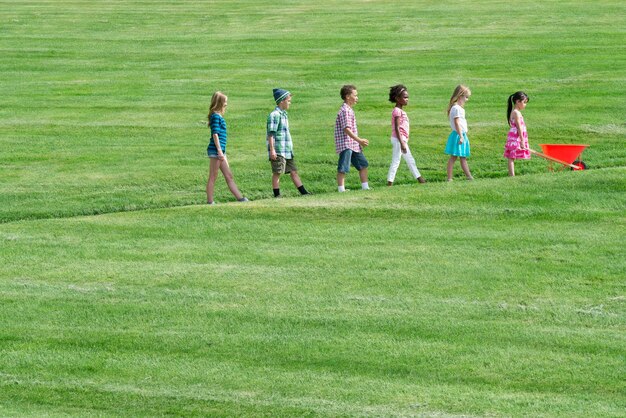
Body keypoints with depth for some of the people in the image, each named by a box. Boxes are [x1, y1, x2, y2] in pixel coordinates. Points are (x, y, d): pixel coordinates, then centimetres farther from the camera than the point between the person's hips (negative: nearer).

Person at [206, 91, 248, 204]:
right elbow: (215, 134, -17)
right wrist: (219, 151, -20)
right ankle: (210, 202, -1)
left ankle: (240, 198, 12)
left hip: (220, 151, 10)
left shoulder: (219, 116, 17)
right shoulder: (216, 116, -11)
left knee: (229, 176, 10)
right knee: (213, 177, -4)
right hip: (215, 150, -10)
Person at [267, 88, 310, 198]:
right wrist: (272, 150, -21)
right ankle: (277, 195, 3)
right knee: (277, 172, -2)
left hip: (287, 150, 9)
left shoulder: (283, 114, 18)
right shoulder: (275, 115, -13)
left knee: (293, 171, 9)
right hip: (278, 151, -9)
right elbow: (271, 134, -17)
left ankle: (303, 192, 11)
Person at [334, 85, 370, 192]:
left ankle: (365, 187, 20)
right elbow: (346, 128, -22)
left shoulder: (350, 110, 17)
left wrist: (359, 141, 19)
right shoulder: (344, 111, -15)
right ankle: (341, 189, -7)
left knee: (363, 164, 14)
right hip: (345, 144, -10)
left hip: (354, 145, 10)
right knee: (343, 168, -8)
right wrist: (359, 140, -23)